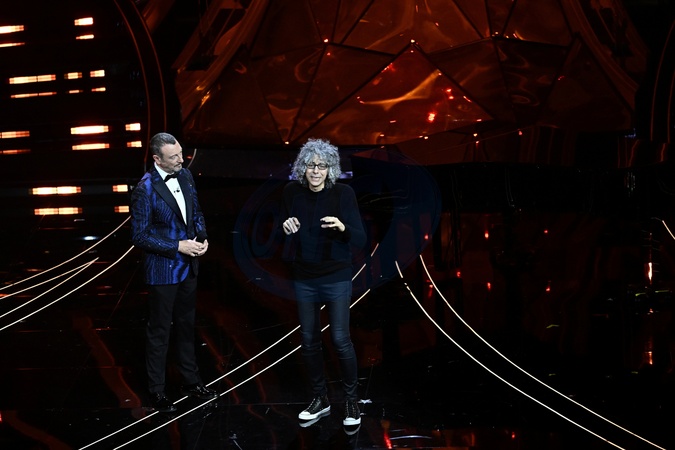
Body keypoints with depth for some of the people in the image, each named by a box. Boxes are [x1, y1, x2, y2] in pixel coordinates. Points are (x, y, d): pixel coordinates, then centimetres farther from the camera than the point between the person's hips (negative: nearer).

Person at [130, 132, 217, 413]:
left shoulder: (185, 176, -2)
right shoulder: (145, 190, -21)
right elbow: (140, 236, -18)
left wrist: (202, 237, -7)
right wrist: (178, 246, -21)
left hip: (188, 266, 6)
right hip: (162, 270, -6)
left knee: (186, 326, 20)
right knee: (159, 332, 9)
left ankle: (191, 381, 35)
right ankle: (157, 391, 24)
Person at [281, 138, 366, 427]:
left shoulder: (343, 193, -12)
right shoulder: (292, 192, -3)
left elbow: (360, 240, -12)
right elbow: (285, 237, 8)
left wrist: (342, 227, -31)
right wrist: (286, 228, -14)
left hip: (336, 278, -3)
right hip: (304, 279, 3)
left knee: (340, 340, -3)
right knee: (309, 341, 10)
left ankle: (351, 400, 15)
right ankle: (320, 399, 26)